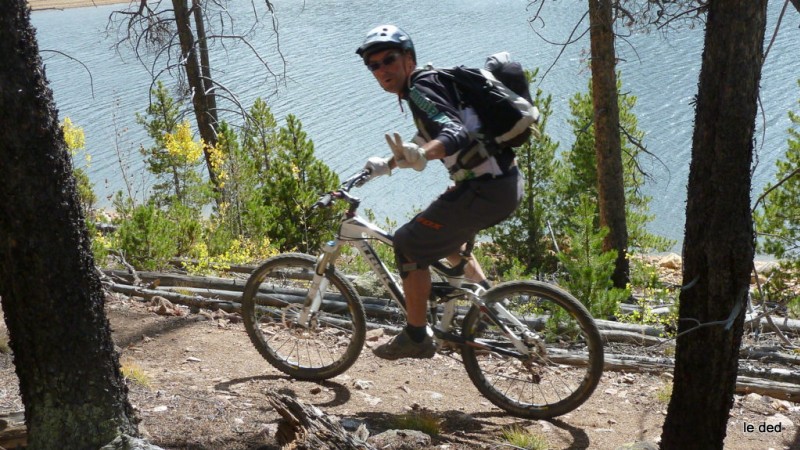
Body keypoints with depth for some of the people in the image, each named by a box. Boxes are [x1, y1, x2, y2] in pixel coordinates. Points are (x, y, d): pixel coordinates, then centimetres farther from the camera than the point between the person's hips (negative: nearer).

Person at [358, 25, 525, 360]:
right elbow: (427, 140, 34)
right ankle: (485, 294, 31)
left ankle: (416, 338, 5)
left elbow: (456, 134, -29)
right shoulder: (429, 83, 18)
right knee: (440, 231, 32)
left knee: (409, 244, -3)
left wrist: (419, 156, -46)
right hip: (505, 182, 10)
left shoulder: (421, 87, -12)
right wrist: (387, 164, 33)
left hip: (486, 190, -10)